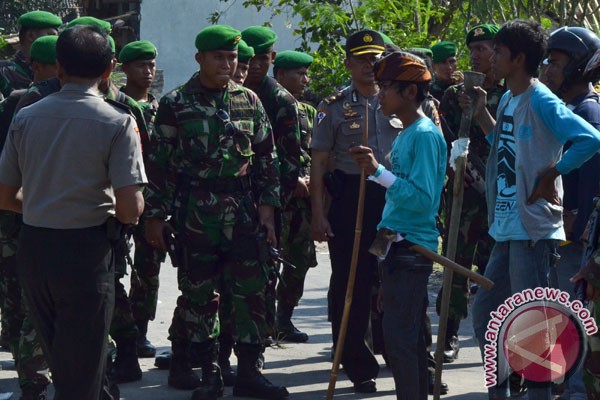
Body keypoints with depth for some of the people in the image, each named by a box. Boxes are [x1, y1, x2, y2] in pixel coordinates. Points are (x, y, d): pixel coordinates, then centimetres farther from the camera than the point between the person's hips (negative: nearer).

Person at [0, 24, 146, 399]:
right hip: (85, 250, -4)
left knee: (61, 356, 21)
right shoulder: (117, 122, -9)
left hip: (33, 247, 4)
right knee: (81, 368, 6)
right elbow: (129, 209, -16)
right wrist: (131, 213, 7)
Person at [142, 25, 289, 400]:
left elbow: (266, 158, 12)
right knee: (199, 292, 3)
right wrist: (156, 216, -4)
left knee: (252, 289, 0)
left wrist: (267, 205, 4)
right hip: (194, 212, -3)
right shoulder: (175, 104, -1)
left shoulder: (249, 101, 9)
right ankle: (209, 370, 13)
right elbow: (159, 163, -1)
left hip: (242, 212, 3)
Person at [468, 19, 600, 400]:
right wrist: (482, 114, 14)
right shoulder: (508, 99, 13)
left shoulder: (541, 101, -15)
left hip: (533, 229, -10)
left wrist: (552, 174, -17)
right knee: (486, 312, 15)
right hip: (506, 227, 10)